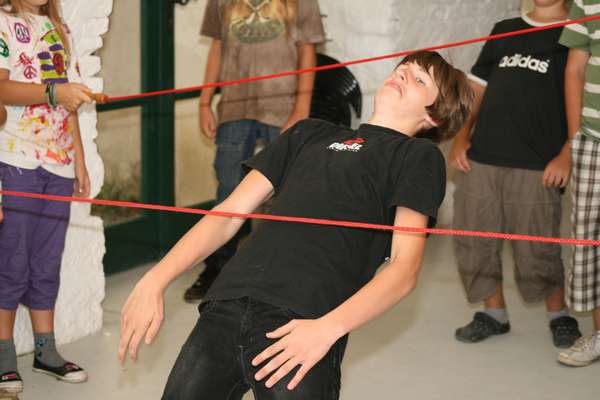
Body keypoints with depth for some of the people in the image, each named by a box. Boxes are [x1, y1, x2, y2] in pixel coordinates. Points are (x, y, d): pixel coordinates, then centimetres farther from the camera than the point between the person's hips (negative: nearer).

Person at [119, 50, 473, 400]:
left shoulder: (419, 155, 12)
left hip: (302, 325, -4)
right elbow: (229, 213, 22)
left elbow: (405, 267, -1)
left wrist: (328, 328, -16)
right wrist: (155, 280, 9)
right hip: (225, 309, 4)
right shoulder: (310, 133, 26)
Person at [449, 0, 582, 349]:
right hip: (479, 158, 5)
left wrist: (566, 154, -13)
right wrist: (461, 136, 6)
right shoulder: (504, 30, 18)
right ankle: (495, 314, 23)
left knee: (537, 250, -3)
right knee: (474, 242, 6)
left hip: (536, 166, -5)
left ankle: (560, 315, 20)